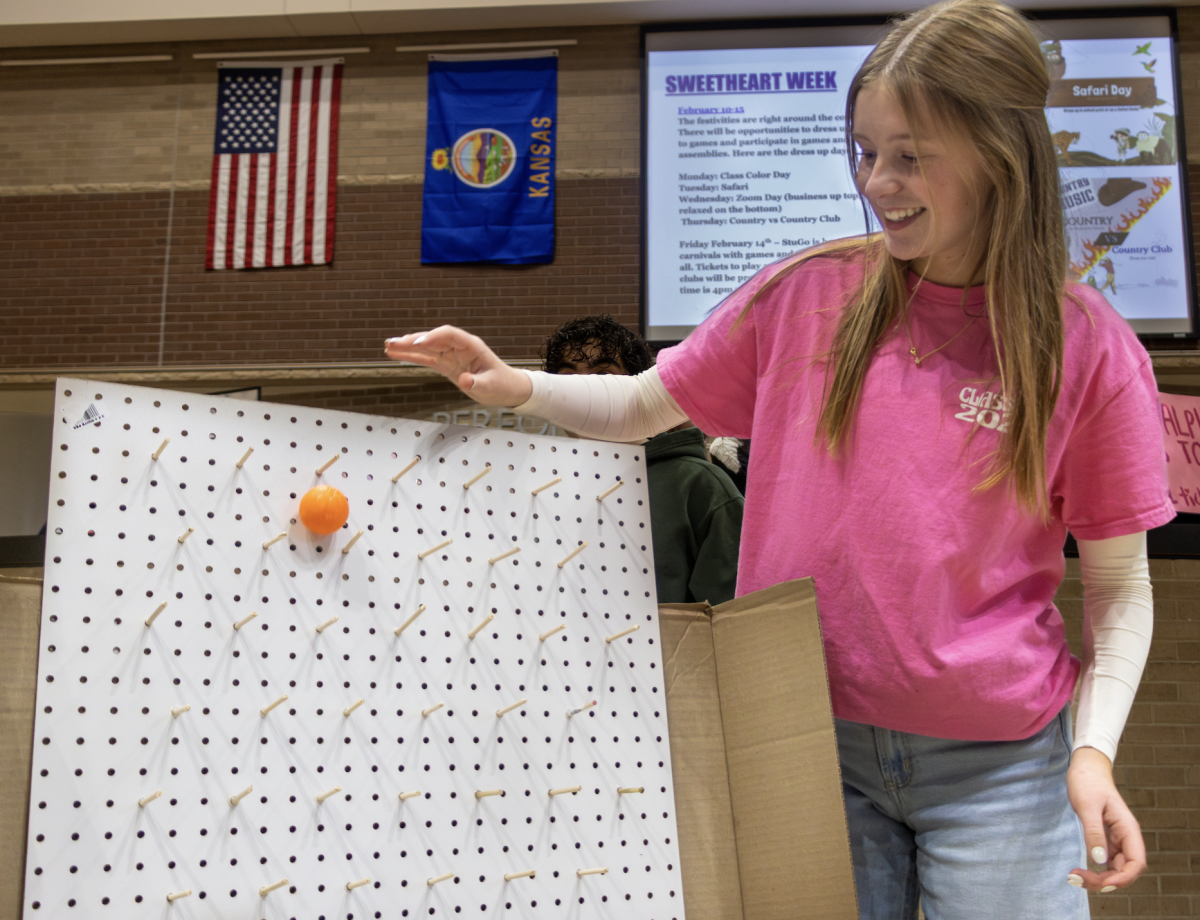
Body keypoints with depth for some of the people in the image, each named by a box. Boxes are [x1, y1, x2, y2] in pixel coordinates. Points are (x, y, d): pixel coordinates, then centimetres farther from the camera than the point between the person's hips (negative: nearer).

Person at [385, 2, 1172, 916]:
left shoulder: (1086, 346, -7)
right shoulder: (807, 294, -3)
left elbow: (1119, 584, 0)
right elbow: (646, 406, 8)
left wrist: (1094, 752, -13)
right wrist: (515, 387, -9)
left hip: (997, 763, -1)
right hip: (814, 736, 2)